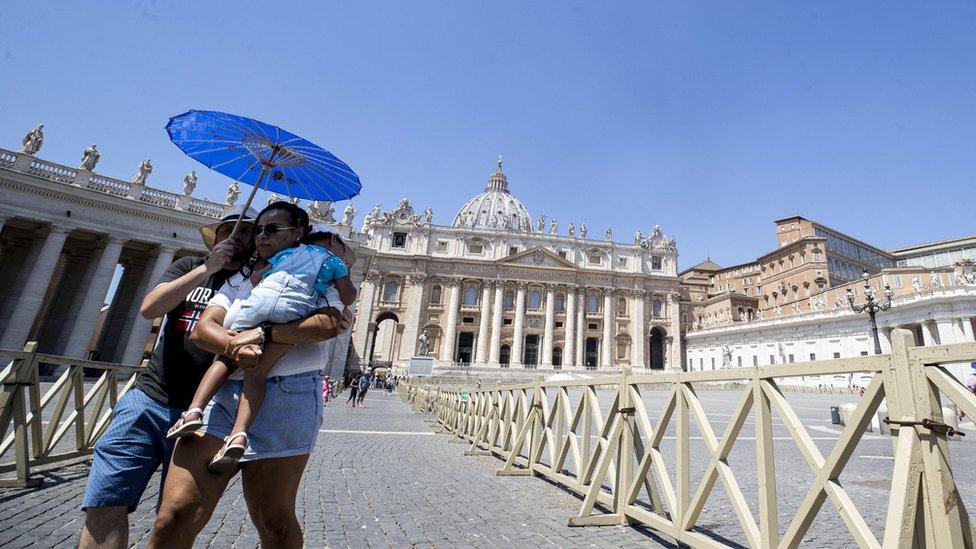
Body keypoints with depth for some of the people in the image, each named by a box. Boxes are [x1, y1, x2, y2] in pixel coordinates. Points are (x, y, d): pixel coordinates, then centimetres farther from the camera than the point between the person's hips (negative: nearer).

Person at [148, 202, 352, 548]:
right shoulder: (239, 280, 21)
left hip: (285, 399, -4)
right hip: (223, 394, 5)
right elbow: (201, 329, 7)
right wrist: (234, 345, -16)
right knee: (174, 517, -5)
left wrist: (263, 334, -17)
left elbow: (339, 321, -14)